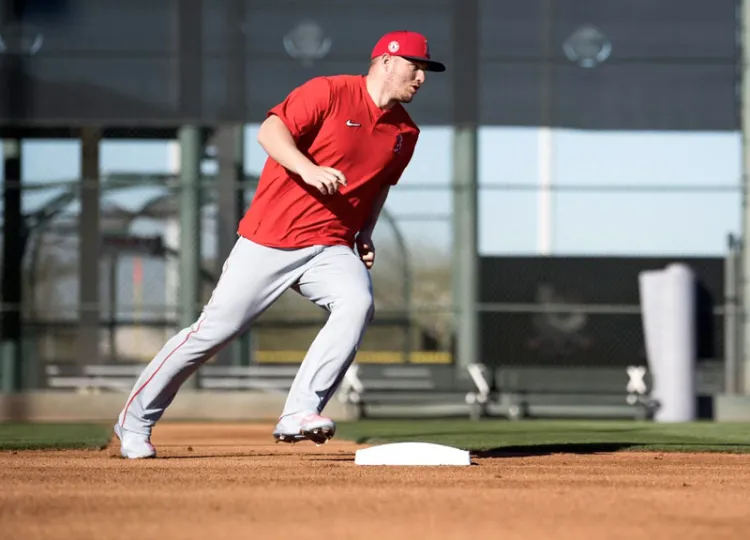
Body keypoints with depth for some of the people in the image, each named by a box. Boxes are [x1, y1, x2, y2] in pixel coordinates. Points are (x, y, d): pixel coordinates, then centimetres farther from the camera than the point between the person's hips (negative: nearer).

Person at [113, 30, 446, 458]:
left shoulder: (405, 131, 10)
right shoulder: (329, 93, -8)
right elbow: (270, 131, -18)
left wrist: (365, 234, 11)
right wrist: (308, 169, -34)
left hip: (329, 248, 4)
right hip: (269, 241, -4)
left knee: (358, 302, -27)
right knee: (216, 328, -4)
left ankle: (300, 414, -27)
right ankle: (136, 420, 12)